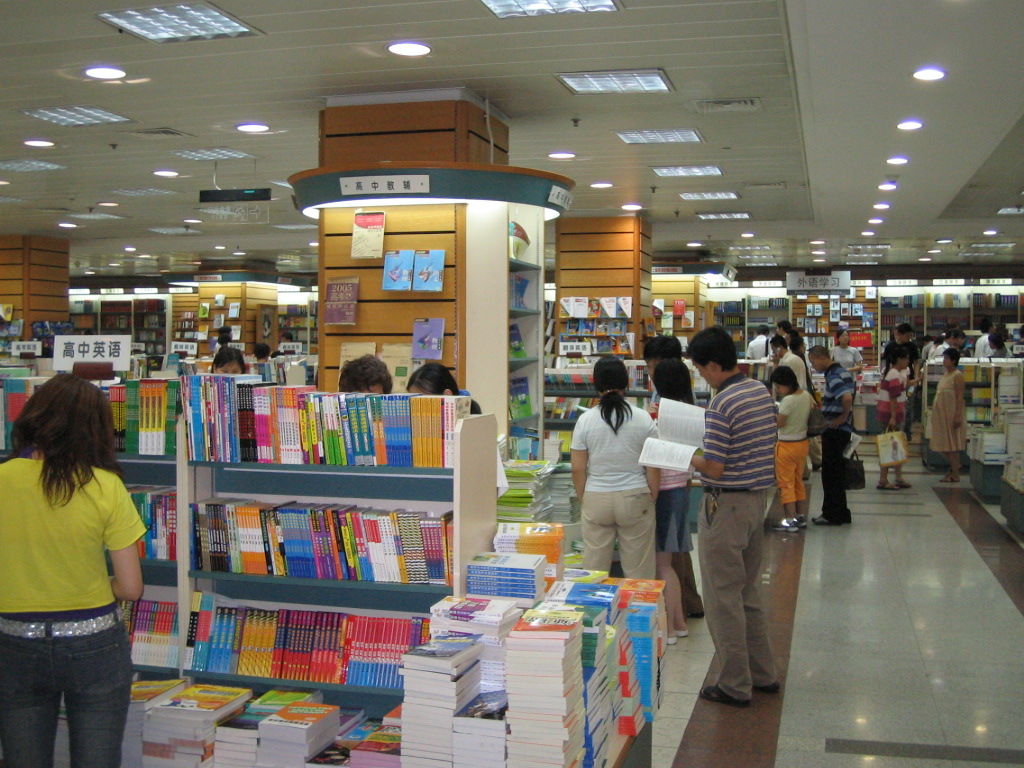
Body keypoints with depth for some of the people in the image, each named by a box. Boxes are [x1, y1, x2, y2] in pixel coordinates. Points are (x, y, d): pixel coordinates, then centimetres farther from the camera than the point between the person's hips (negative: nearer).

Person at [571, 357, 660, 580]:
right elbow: (653, 468, -4)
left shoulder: (585, 420, -4)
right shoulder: (643, 419, -4)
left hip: (596, 500, 1)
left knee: (594, 570, 8)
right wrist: (652, 499, 9)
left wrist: (583, 500, 12)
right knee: (639, 569, 7)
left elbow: (578, 469, -2)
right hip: (635, 499, 0)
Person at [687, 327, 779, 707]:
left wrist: (688, 458, -4)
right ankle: (763, 674, 28)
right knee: (748, 592, 20)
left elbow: (715, 467, -23)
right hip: (758, 497, 9)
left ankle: (735, 685, 11)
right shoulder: (762, 392, 6)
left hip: (727, 504, -9)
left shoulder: (721, 405, -21)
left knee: (723, 597, 3)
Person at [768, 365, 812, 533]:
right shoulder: (806, 395, -1)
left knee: (786, 483, 1)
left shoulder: (788, 401, -24)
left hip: (787, 445, -8)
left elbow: (779, 423, -18)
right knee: (798, 481, 19)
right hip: (802, 442, 8)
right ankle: (801, 516, 26)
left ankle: (790, 520, 2)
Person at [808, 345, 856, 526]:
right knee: (836, 472, 16)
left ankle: (833, 515, 5)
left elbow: (847, 398, -33)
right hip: (842, 430, 10)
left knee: (831, 473, -2)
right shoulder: (841, 371, 13)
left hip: (834, 430, -10)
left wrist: (843, 416, -19)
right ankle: (839, 513, 23)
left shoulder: (833, 375, -18)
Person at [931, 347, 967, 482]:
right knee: (945, 445, 12)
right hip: (942, 414, 9)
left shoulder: (957, 376, -13)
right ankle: (953, 468, 26)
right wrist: (935, 412, 19)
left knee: (952, 445, -4)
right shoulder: (945, 374, 14)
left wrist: (957, 416, -22)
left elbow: (960, 397, -17)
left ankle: (955, 475, 2)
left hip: (952, 414, -9)